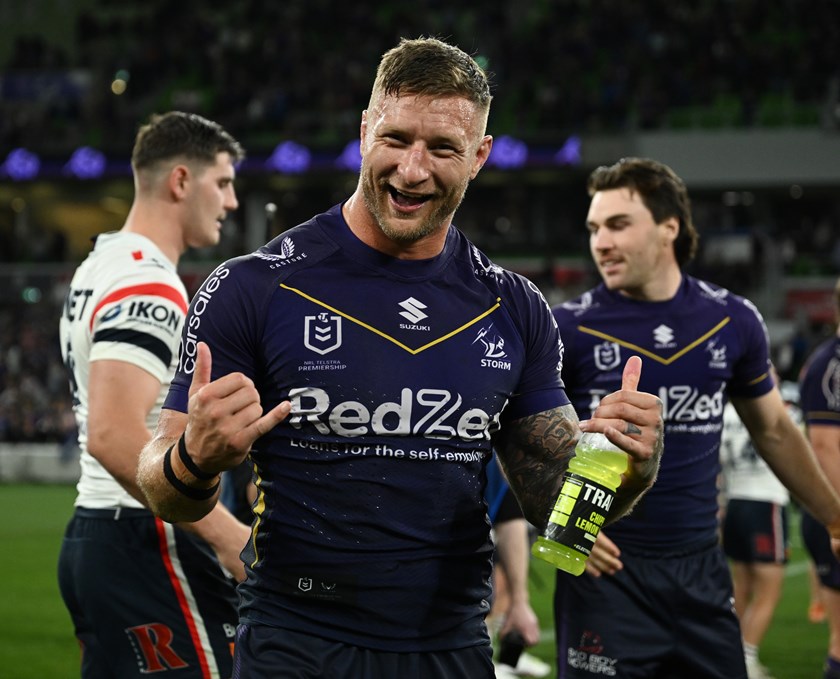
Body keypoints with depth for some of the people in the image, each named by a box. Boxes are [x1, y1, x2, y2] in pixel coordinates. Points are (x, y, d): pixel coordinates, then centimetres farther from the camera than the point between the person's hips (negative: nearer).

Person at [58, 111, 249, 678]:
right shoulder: (150, 286, -16)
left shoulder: (99, 267, 18)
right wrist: (228, 535, -26)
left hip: (92, 534, 11)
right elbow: (114, 436, -27)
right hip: (149, 546, -11)